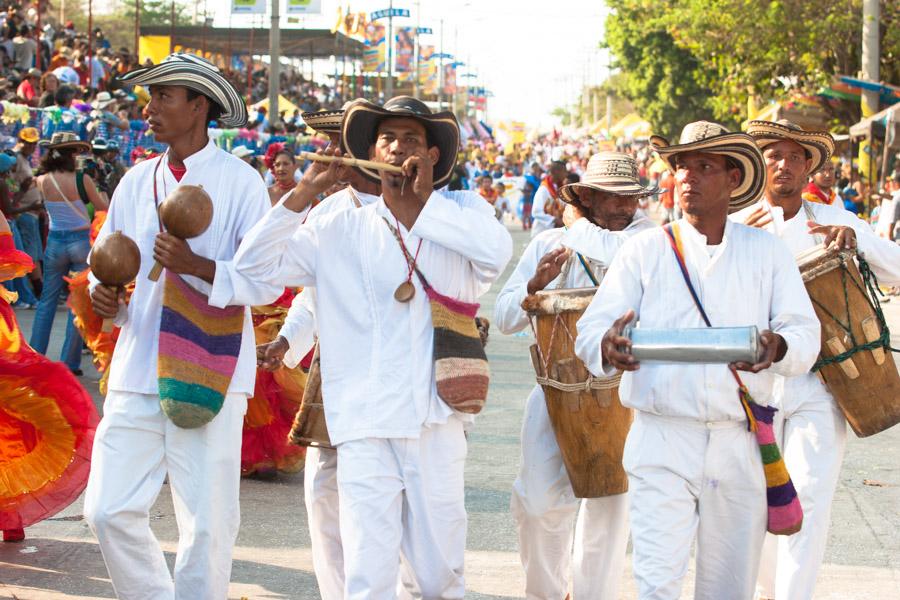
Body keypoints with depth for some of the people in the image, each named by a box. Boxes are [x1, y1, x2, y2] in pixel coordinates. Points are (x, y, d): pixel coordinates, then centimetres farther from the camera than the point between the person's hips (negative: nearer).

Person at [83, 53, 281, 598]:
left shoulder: (240, 182, -3)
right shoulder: (136, 183, 12)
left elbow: (268, 282, -6)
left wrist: (199, 266, -20)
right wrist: (103, 294, -2)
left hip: (207, 378, -4)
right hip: (137, 372, 5)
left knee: (208, 524, -1)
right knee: (110, 511, 0)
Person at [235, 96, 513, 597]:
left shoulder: (462, 214, 8)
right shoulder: (339, 231, 9)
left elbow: (497, 251, -14)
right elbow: (255, 264, 2)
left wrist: (425, 200, -9)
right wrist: (305, 193, -5)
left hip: (438, 424, 0)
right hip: (366, 427, 0)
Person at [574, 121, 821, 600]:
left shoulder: (767, 252, 8)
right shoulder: (645, 250, 5)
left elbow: (805, 332, 0)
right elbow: (590, 329, -3)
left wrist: (778, 347, -24)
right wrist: (607, 347, -28)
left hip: (740, 446, 2)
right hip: (662, 439, -2)